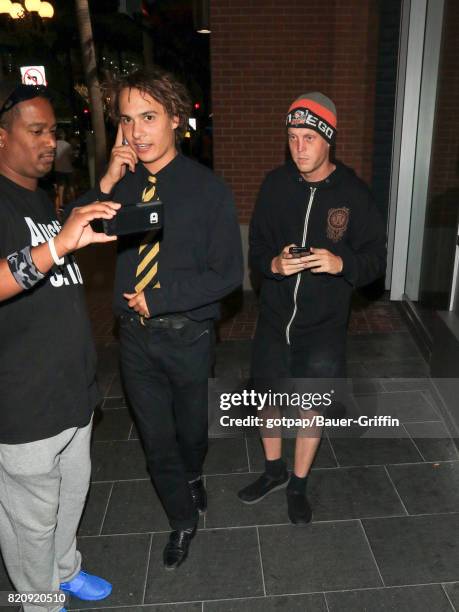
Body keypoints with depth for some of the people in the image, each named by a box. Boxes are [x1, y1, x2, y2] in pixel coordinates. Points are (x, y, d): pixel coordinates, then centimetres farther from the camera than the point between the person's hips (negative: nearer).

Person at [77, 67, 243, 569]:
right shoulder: (119, 183, -4)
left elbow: (227, 274, -13)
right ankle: (183, 519, 39)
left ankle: (192, 475, 56)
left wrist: (159, 297, -18)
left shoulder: (208, 189, -13)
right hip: (134, 334, 2)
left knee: (191, 428, 21)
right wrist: (106, 185, -22)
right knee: (156, 436, 15)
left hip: (187, 335, -2)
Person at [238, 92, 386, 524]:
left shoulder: (353, 192, -9)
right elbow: (256, 247, 1)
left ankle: (298, 485, 38)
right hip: (274, 319, 3)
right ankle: (274, 471, 44)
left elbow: (375, 259, -6)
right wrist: (274, 264, -21)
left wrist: (340, 263, -27)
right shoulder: (276, 184, -3)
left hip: (323, 326, -2)